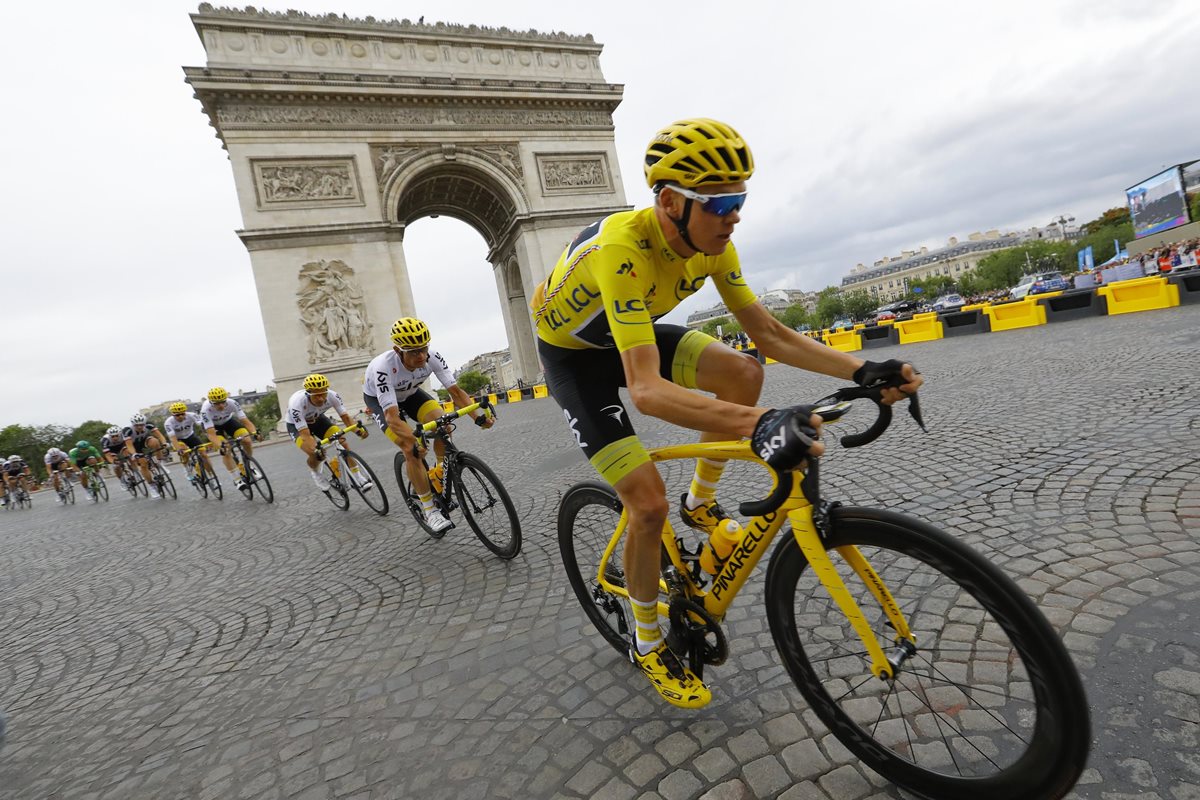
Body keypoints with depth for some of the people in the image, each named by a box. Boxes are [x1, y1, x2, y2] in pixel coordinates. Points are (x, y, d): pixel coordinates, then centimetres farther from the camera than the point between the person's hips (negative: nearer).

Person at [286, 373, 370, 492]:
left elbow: (345, 417, -26)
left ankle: (357, 477, -12)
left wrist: (357, 429, -47)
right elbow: (306, 435, -41)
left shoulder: (332, 396, -30)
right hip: (297, 425, -3)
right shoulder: (296, 403, -39)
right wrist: (315, 449, -59)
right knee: (316, 455, -27)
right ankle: (314, 471, 9)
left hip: (317, 419, 3)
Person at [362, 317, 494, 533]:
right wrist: (413, 441, -60)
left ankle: (439, 474, 0)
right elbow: (392, 417, -46)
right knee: (411, 449, -21)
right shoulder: (383, 368, -41)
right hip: (379, 399, -4)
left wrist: (477, 417, -41)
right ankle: (429, 511, -8)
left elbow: (455, 391, -27)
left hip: (410, 393, 4)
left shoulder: (432, 357, -30)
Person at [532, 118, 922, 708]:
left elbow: (769, 334, -11)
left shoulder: (712, 242, -15)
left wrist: (861, 371, -22)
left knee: (743, 373, -19)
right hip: (574, 354, -6)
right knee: (649, 503, -16)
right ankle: (646, 642, 12)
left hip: (634, 330, 6)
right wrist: (758, 424, -61)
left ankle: (700, 503, 6)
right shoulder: (623, 249, -38)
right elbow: (647, 390, -49)